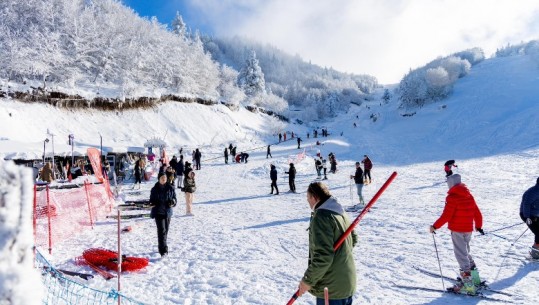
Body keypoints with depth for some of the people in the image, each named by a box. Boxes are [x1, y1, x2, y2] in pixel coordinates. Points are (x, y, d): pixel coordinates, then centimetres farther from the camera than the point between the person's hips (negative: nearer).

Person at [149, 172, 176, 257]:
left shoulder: (170, 188, 3)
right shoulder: (154, 189, 0)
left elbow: (174, 198, 8)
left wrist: (172, 202, -13)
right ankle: (163, 250, -18)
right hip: (158, 212, -3)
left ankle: (161, 247, 31)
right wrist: (152, 203, -15)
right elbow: (152, 200, 7)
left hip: (167, 212, 3)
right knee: (161, 230, -13)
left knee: (165, 230, 13)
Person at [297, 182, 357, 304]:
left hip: (331, 289, -9)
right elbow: (353, 239, 18)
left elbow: (323, 255, -27)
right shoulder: (341, 213, 6)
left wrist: (307, 280, -17)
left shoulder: (321, 216, -22)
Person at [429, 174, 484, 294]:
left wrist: (435, 226, -10)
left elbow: (446, 216, -18)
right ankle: (474, 277, 30)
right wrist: (479, 226, 29)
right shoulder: (469, 196, 9)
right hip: (468, 229, 8)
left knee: (461, 255, -5)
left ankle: (468, 283, -8)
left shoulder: (452, 197, -14)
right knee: (466, 252, 23)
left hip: (457, 230, -8)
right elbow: (477, 212, 15)